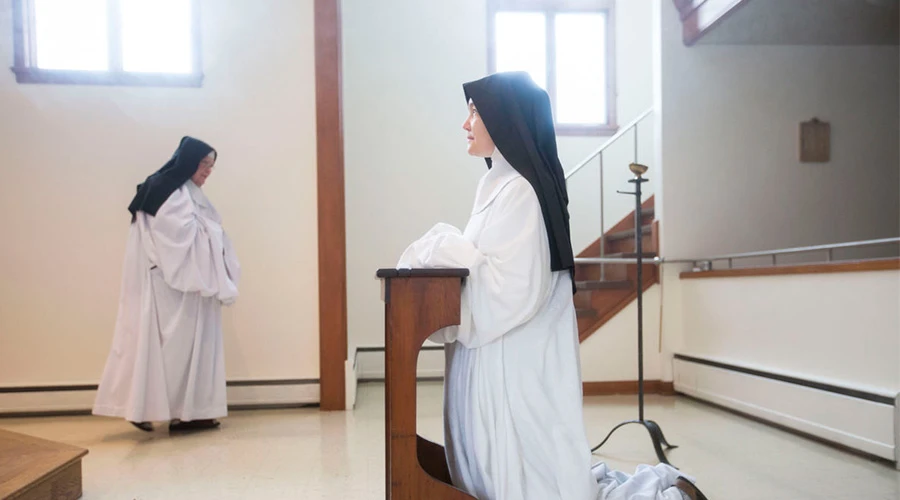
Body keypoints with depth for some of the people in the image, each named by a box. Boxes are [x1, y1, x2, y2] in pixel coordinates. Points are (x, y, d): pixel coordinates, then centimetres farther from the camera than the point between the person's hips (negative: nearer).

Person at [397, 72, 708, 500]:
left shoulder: (520, 191, -17)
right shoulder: (502, 183, 13)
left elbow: (510, 289, -23)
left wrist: (445, 249, -14)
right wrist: (444, 250, 5)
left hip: (518, 363, -10)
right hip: (501, 359, 10)